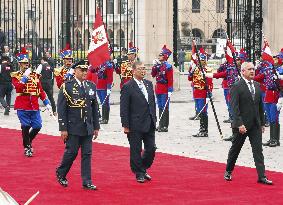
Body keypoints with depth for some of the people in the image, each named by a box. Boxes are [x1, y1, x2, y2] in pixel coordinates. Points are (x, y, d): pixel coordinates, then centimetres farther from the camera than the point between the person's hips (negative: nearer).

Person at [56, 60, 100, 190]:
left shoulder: (91, 86, 8)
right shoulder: (67, 86, -7)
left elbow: (95, 108, 13)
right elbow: (61, 109, -8)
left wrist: (96, 127, 10)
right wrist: (63, 129, -12)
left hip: (88, 128, 5)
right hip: (73, 128, -4)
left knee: (87, 154, 4)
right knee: (71, 153, 2)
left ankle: (87, 182, 8)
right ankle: (60, 173, 25)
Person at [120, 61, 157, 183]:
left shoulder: (149, 84, 10)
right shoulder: (128, 87, -10)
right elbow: (124, 108, -10)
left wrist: (154, 118, 12)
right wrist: (125, 126, -13)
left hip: (149, 124, 6)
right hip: (135, 125, -6)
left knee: (151, 148, 7)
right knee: (136, 150, 3)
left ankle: (143, 169, 27)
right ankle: (139, 174, 15)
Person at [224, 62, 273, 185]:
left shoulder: (257, 86, 10)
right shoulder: (236, 87, -10)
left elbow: (260, 105, 15)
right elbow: (234, 107, -15)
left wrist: (262, 123, 13)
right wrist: (239, 124, -22)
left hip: (256, 125, 5)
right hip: (242, 125, -5)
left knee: (258, 150, -2)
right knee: (235, 149, 9)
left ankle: (262, 176, -5)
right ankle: (228, 171, 27)